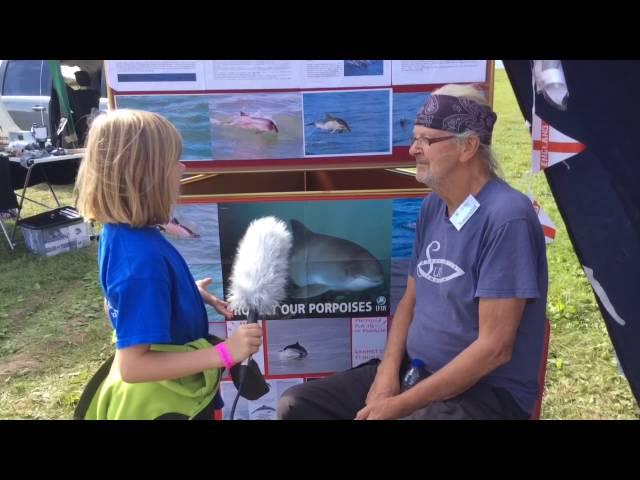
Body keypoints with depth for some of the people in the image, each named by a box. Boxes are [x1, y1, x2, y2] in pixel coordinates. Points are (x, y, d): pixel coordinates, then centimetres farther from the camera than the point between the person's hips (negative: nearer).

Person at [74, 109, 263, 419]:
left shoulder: (120, 233, -6)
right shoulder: (142, 258, -34)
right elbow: (132, 366, -32)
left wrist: (189, 294, 6)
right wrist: (225, 354, -32)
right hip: (159, 403, -8)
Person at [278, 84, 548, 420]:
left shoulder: (506, 218, -20)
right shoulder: (432, 206, 4)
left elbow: (494, 348, -21)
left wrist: (401, 405, -19)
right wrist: (388, 370, -5)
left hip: (487, 393, -7)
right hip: (414, 370, 7)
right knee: (295, 405, 0)